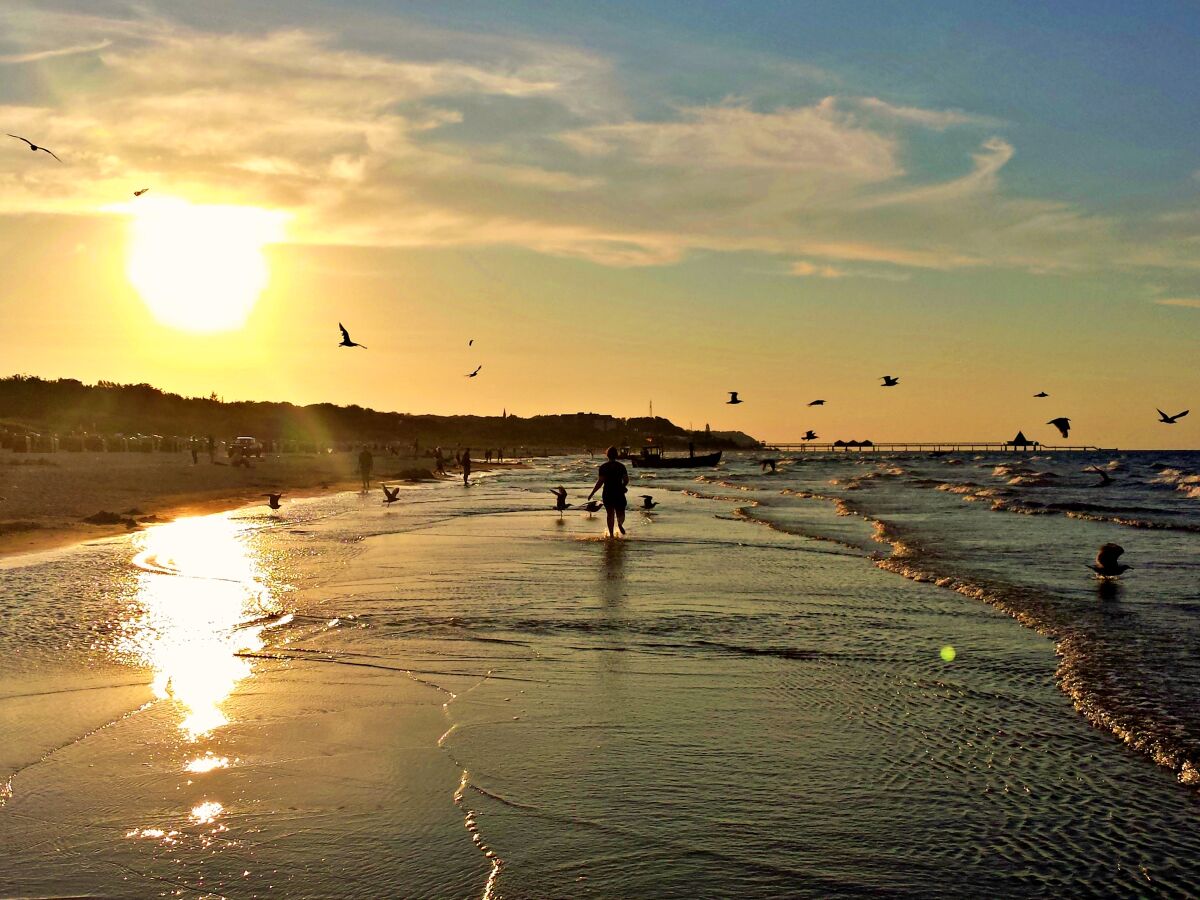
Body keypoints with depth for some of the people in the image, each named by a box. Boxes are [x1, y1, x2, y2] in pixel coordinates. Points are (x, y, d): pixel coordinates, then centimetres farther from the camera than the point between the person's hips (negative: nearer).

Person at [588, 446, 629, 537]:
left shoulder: (603, 467, -6)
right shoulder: (621, 466, 1)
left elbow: (600, 482, -11)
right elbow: (626, 480, -2)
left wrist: (592, 493, -5)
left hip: (607, 494, -1)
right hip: (619, 493, 1)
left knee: (610, 514, 11)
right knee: (620, 513, 10)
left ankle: (611, 534, 8)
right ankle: (620, 523, -23)